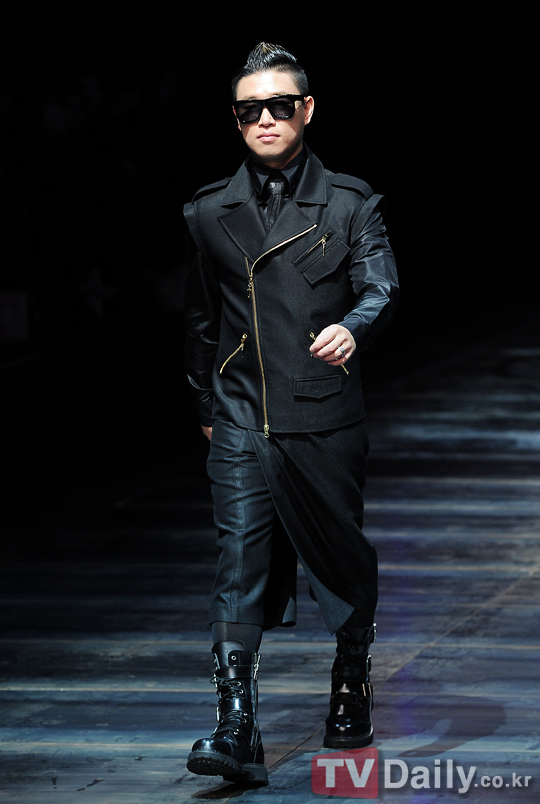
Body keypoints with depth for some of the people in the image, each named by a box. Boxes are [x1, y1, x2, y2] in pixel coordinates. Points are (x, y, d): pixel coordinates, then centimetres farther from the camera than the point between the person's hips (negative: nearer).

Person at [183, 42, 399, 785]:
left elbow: (382, 288, -8)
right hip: (241, 424, 1)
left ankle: (352, 684, 35)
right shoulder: (210, 212, 8)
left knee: (341, 555, 11)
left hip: (326, 420, -1)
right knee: (240, 563, -8)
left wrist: (353, 327, -31)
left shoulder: (350, 203, 1)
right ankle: (237, 729, -13)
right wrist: (207, 407, 22)